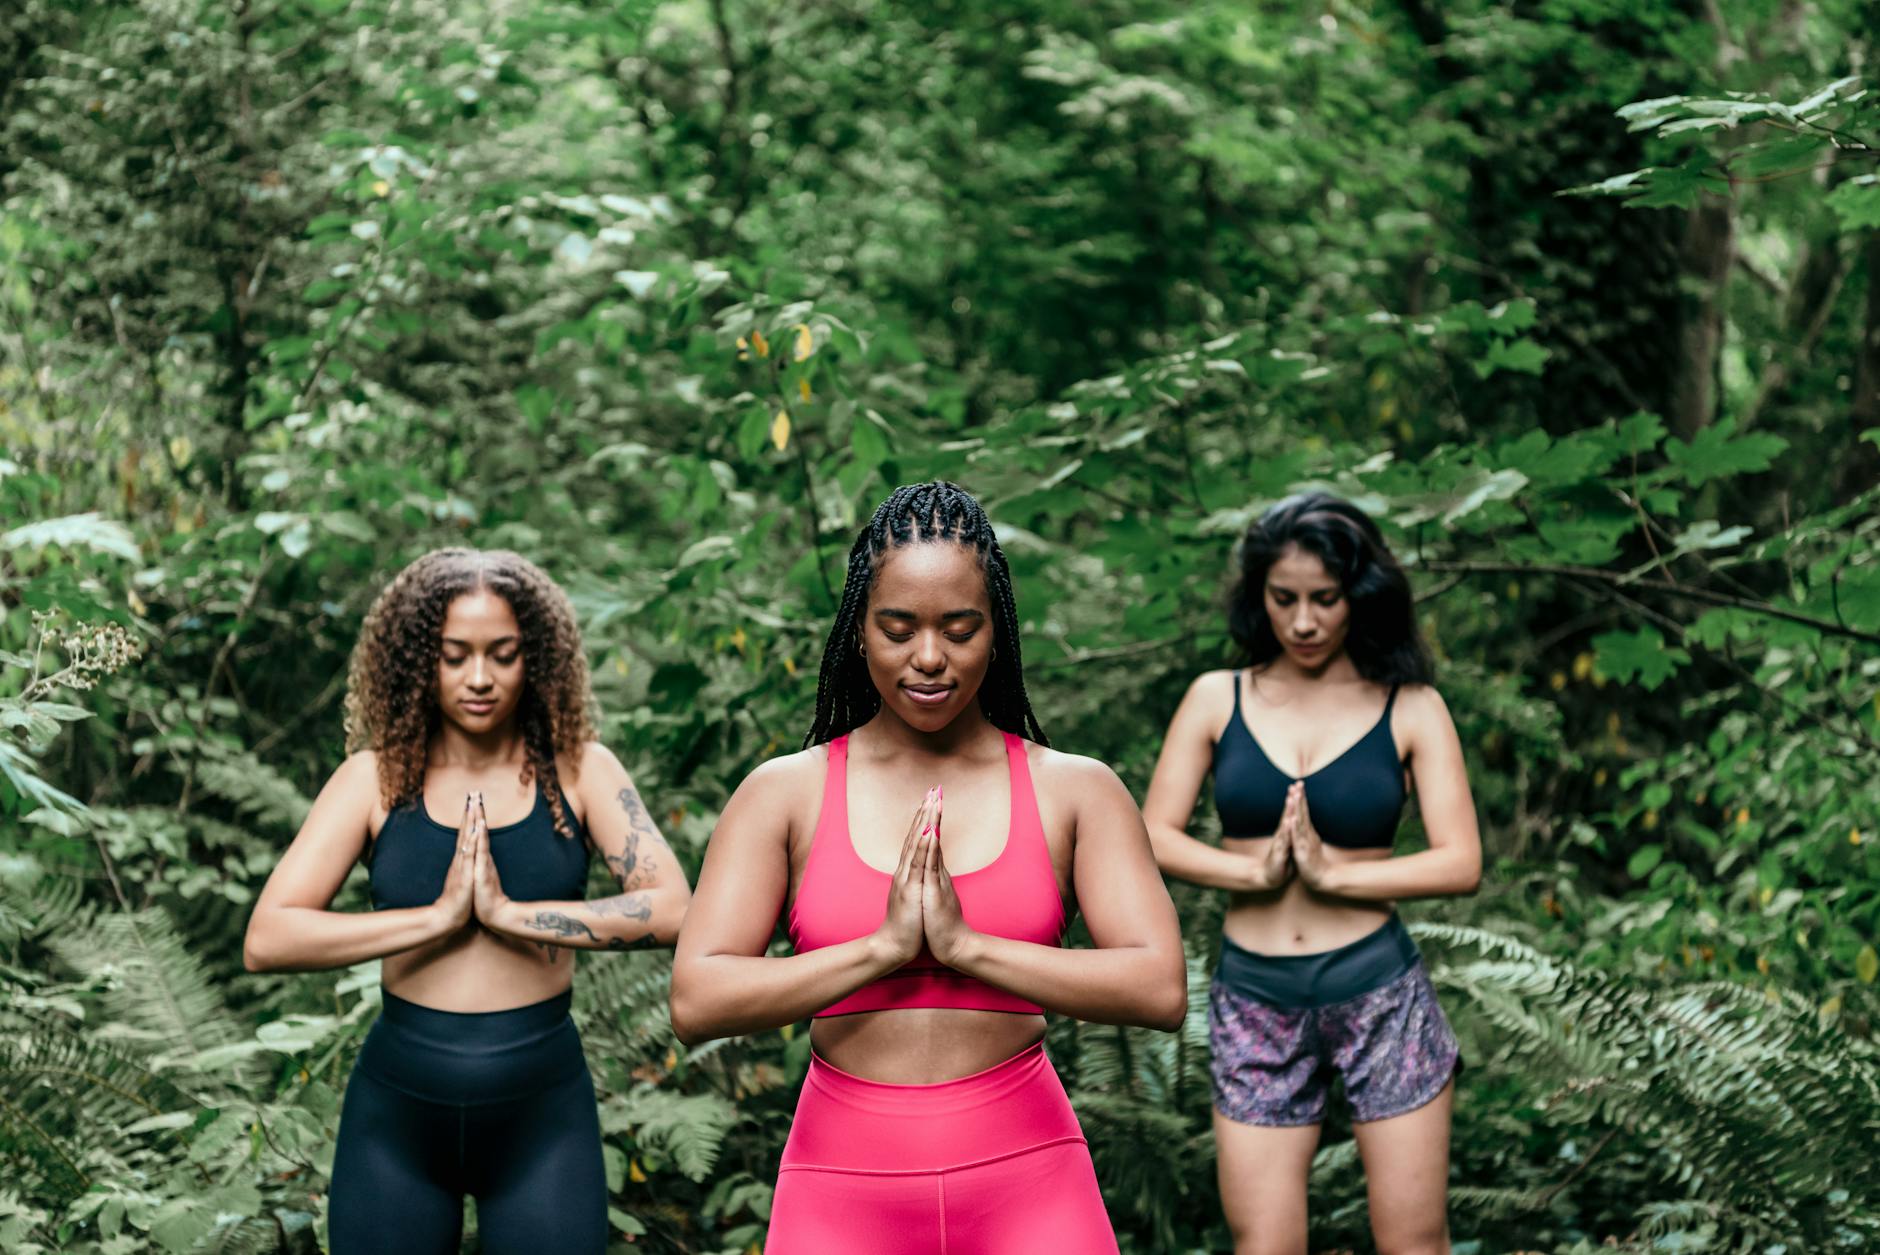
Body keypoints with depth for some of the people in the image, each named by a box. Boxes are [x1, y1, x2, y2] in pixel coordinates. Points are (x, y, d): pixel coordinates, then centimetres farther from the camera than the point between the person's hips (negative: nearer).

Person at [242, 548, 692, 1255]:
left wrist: (509, 912, -18)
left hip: (542, 1114, -1)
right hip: (397, 1114, 1)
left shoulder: (579, 771, -1)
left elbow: (670, 910, -15)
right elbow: (265, 942, -11)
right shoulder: (377, 778, -1)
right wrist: (437, 916, -16)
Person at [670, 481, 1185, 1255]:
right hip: (844, 1186, 0)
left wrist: (967, 945, -14)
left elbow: (1160, 990, -8)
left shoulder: (1074, 792, 3)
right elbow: (696, 1002, -6)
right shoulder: (784, 796, 3)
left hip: (1024, 1186, 0)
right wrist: (884, 947, -14)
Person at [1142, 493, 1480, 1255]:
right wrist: (1255, 872, -16)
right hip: (1254, 1000, 1)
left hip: (1379, 993, -1)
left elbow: (1461, 864, -5)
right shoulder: (1217, 700, 5)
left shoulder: (1410, 709, 1)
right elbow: (1154, 837, 0)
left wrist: (1333, 874, -15)